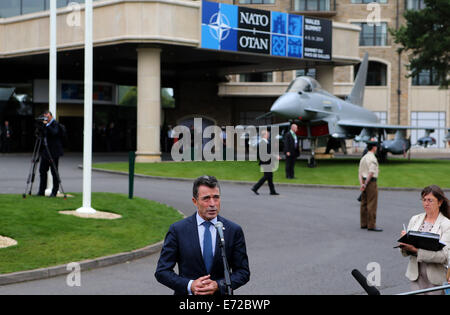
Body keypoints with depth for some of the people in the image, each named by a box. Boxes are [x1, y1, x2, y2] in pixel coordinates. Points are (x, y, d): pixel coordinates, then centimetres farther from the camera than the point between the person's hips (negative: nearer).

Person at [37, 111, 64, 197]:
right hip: (45, 151, 8)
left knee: (54, 172, -1)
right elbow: (43, 135, 17)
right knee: (42, 170, 8)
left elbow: (54, 133, -28)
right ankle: (41, 191, 15)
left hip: (53, 152, -8)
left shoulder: (55, 124, -9)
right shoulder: (45, 124, 13)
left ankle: (54, 192, 6)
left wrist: (47, 125, -25)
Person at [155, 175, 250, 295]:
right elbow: (162, 271, 1)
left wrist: (218, 285, -9)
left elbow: (243, 272, 6)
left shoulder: (234, 231, 4)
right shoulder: (177, 230, 1)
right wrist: (190, 285, -12)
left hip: (220, 293, 1)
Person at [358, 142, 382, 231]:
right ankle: (371, 225, -9)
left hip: (364, 182, 9)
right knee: (372, 204, -8)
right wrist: (365, 184, -14)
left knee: (364, 204, 11)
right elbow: (371, 173, -20)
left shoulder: (363, 158, 13)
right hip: (371, 182, -9)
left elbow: (360, 172, 8)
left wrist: (361, 184, 0)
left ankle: (364, 224, 15)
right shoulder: (373, 158, -13)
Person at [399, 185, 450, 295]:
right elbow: (405, 253, 6)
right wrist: (404, 244, -18)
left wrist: (416, 249, -27)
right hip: (416, 274, 3)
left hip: (436, 277, -3)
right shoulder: (415, 220, 7)